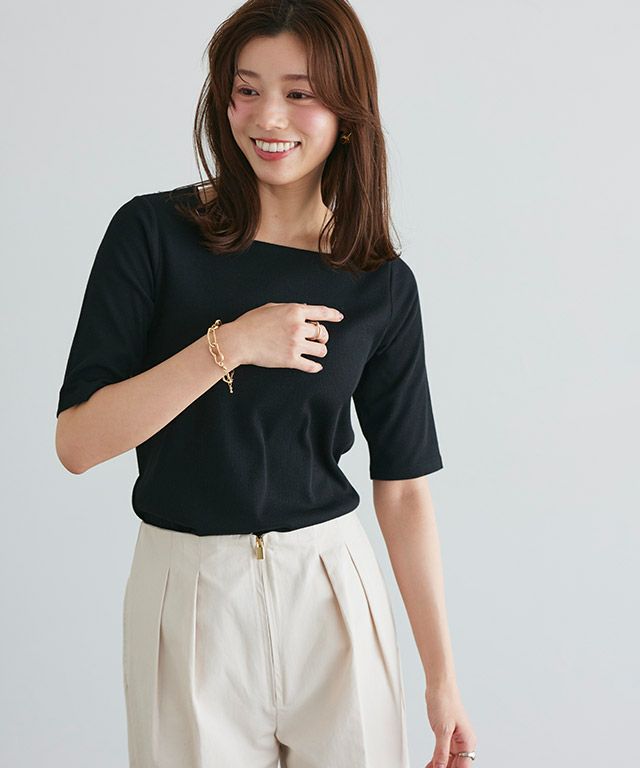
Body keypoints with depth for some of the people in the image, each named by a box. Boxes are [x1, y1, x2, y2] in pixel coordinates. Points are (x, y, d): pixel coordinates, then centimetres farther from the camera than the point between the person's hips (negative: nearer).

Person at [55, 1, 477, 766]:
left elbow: (403, 488, 1)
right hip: (189, 598, -1)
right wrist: (230, 343, -21)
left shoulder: (382, 284, -2)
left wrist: (442, 675, 0)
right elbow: (77, 443, -12)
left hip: (330, 595, 2)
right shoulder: (153, 232, -7)